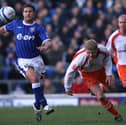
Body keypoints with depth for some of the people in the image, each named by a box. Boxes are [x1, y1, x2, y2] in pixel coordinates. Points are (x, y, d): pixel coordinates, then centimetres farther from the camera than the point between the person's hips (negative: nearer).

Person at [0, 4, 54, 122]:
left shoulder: (39, 28, -1)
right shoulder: (16, 24, 5)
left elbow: (47, 42, -13)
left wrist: (45, 47, -34)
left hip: (36, 59, 1)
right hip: (22, 60, -1)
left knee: (36, 84, 7)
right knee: (34, 78, -24)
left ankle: (37, 106, 30)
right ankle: (44, 105, -24)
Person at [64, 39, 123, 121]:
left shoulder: (103, 50, -30)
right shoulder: (80, 58, -38)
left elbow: (107, 59, -4)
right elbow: (70, 72, -24)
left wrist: (109, 74, -14)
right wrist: (68, 88, -12)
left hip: (101, 70, 4)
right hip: (88, 75, -4)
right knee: (101, 97, -15)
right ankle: (117, 115, 1)